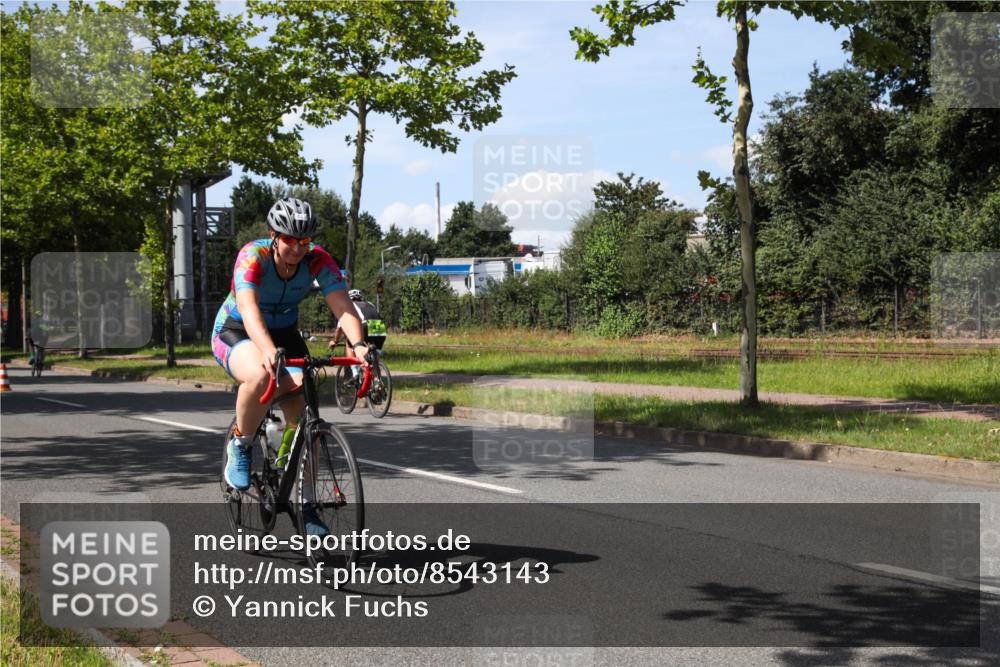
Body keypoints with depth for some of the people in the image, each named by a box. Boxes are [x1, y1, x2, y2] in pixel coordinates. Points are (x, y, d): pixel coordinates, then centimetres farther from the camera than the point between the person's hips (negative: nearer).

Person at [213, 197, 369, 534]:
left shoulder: (318, 260, -20)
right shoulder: (253, 256, -29)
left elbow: (343, 306, -31)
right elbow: (249, 308, -44)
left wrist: (358, 344, -52)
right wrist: (268, 350, -62)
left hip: (284, 334, 4)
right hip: (236, 332, -4)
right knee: (261, 377, -38)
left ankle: (305, 504, 3)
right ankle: (240, 448, -11)